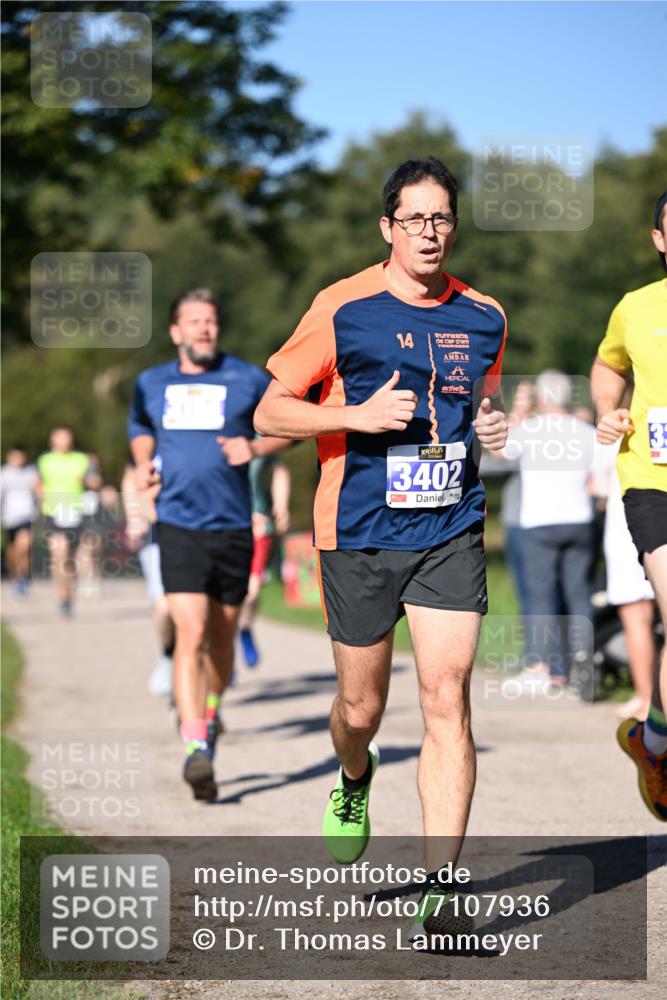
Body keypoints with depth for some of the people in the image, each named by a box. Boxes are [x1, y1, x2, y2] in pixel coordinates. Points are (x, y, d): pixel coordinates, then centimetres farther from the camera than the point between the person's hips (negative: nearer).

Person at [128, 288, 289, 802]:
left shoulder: (249, 379, 2)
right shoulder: (152, 384, 9)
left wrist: (255, 447, -7)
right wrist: (144, 463, 9)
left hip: (233, 528, 1)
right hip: (179, 527, -1)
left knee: (222, 637, 11)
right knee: (191, 633, -15)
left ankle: (210, 711, 39)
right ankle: (196, 748, -20)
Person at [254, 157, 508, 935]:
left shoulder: (484, 317, 7)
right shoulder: (342, 309, -4)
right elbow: (269, 412, -1)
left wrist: (491, 427, 1)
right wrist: (358, 415, -16)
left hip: (452, 534, 2)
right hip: (359, 537, -1)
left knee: (447, 700, -11)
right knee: (361, 706, 9)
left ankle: (439, 892, -9)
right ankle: (354, 784, 47)